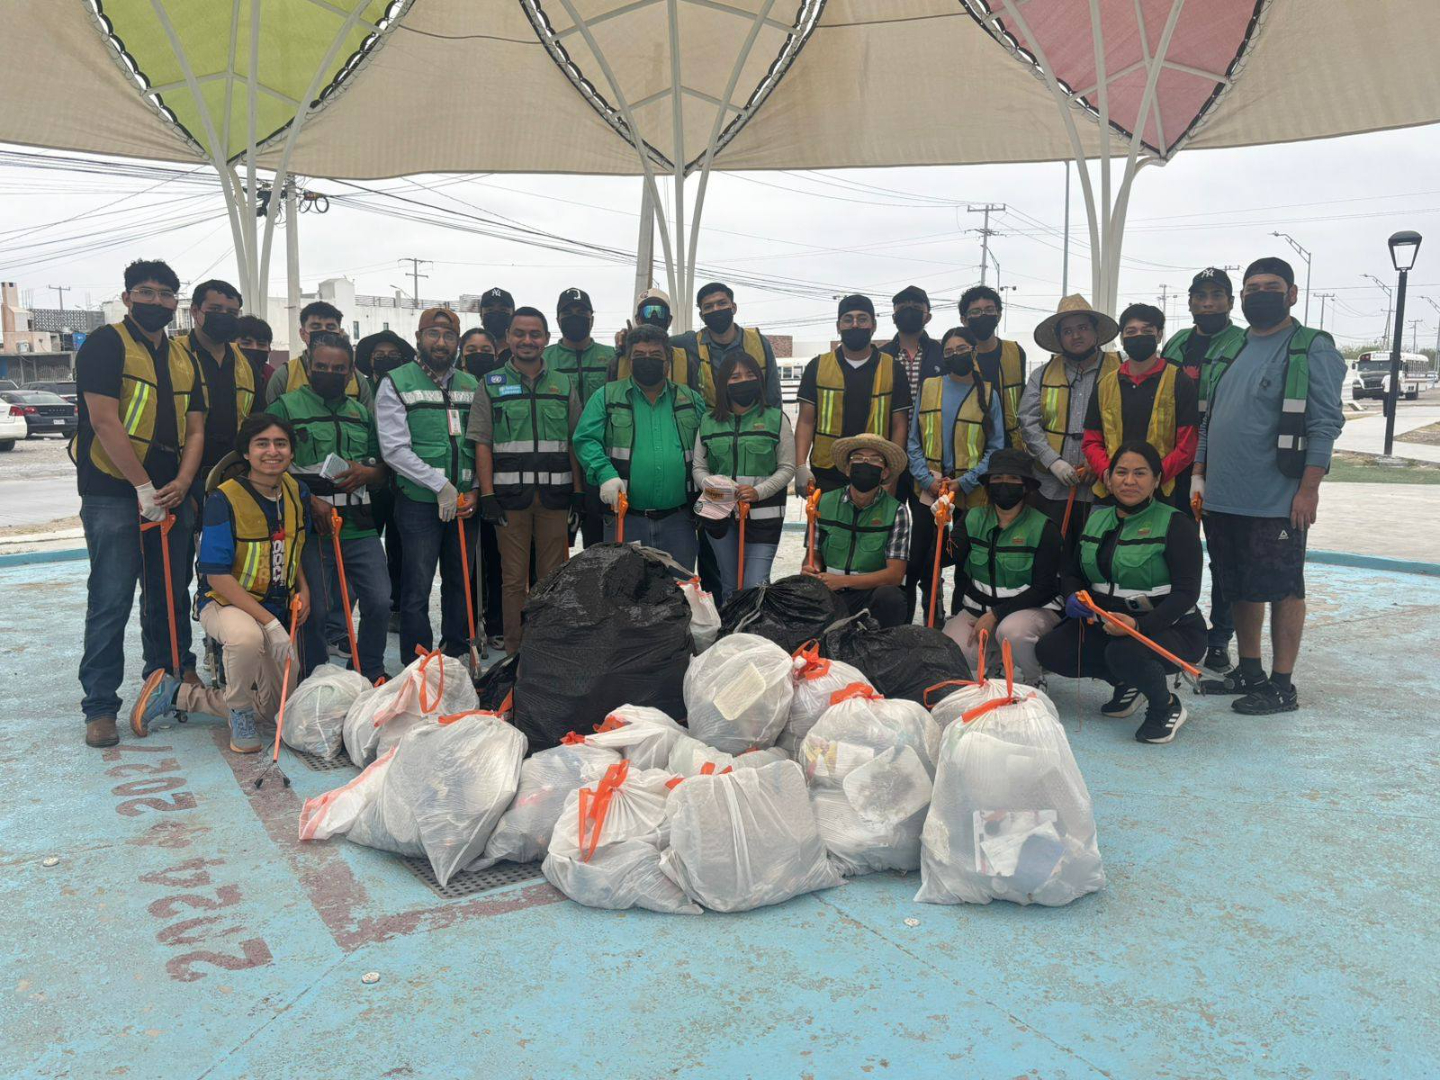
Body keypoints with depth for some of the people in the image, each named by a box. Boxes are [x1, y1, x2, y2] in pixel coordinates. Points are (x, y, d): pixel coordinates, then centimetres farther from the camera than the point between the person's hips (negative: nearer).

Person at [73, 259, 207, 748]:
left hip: (171, 493, 6)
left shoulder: (184, 357, 15)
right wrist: (144, 487, -15)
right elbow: (104, 421, -13)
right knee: (111, 601, -5)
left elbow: (194, 428, 11)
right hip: (112, 493, -6)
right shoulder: (105, 344, -4)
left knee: (171, 595, 13)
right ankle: (100, 706, 3)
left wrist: (181, 483, -5)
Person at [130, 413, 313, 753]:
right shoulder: (225, 499, -21)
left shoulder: (296, 493, -2)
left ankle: (175, 693, 27)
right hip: (226, 602, -6)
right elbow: (218, 576, -22)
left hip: (277, 608, 7)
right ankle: (239, 713, -15)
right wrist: (271, 624, -28)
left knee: (275, 709, 9)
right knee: (247, 636, -44)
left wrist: (303, 589, -2)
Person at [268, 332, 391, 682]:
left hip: (360, 528, 4)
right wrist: (309, 500, -16)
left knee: (380, 602, 0)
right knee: (316, 611, -1)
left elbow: (383, 472, 22)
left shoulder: (361, 413, 18)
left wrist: (367, 472, -2)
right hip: (311, 528, -4)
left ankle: (370, 675, 21)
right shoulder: (286, 407, 2)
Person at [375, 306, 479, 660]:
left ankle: (456, 657, 28)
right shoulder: (396, 383, -3)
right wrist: (441, 485, -16)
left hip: (464, 503, 5)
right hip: (420, 502, -5)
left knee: (459, 582, 14)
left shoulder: (471, 385, 12)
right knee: (417, 591, -2)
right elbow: (394, 449, -11)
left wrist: (475, 489, -1)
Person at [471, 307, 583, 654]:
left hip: (555, 494, 2)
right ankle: (514, 652, 12)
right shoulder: (491, 385, 6)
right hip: (510, 494, -1)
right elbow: (481, 443, 2)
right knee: (513, 578, 3)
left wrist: (578, 491, 4)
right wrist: (487, 494, -7)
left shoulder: (564, 385, 12)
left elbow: (575, 443, 12)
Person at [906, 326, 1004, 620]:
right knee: (916, 559, 1)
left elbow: (996, 449, -1)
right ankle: (903, 623, 12)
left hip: (970, 495, -1)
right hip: (928, 491, 1)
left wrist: (964, 482, -13)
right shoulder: (928, 388, 6)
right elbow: (914, 442, 5)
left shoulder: (988, 394, 2)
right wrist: (928, 479, -9)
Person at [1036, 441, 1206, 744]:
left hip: (1170, 627, -6)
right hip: (1107, 623, 6)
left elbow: (1186, 592, -19)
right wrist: (1073, 597, -12)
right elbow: (1071, 573, 13)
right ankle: (1126, 683, 12)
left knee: (1124, 652, -37)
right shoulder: (1096, 518, 7)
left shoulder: (1175, 524, -11)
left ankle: (1166, 706, -3)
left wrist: (1139, 624, -35)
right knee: (1049, 650, -15)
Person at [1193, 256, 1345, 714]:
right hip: (1223, 499, 7)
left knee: (1283, 590, 1)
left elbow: (1325, 424, -11)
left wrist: (1309, 489, -18)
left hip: (1276, 502, -7)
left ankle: (1282, 686, 10)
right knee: (1240, 588, 14)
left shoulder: (1311, 349, -5)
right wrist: (1200, 474, 13)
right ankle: (1249, 672, 27)